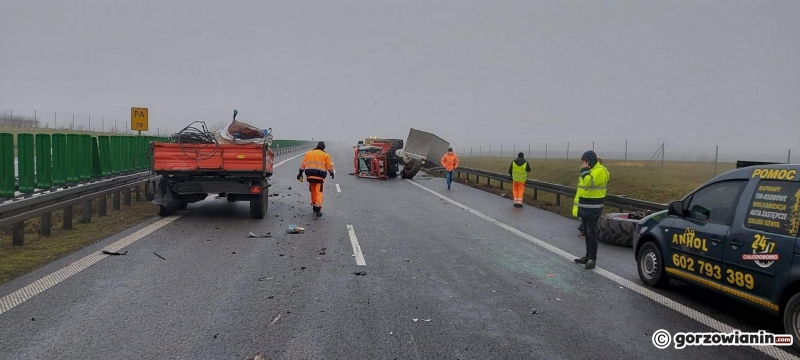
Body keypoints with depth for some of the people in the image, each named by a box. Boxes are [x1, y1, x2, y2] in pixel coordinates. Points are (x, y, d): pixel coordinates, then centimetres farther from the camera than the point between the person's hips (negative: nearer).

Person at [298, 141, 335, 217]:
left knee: (313, 191, 18)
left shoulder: (308, 153, 15)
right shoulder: (325, 155, 5)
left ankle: (314, 205, 29)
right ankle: (318, 208, -17)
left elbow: (303, 164, 11)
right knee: (318, 191, -5)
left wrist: (300, 173, 13)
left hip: (310, 175, 3)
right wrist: (332, 173, 21)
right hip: (320, 176, -3)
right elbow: (329, 166, 5)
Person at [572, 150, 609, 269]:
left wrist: (585, 170, -26)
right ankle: (588, 256, 23)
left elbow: (589, 182, -32)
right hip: (585, 207, 10)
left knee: (591, 233, -6)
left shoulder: (599, 171, -15)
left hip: (593, 208, -10)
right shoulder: (589, 170, 16)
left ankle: (593, 259, -1)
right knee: (586, 233, 14)